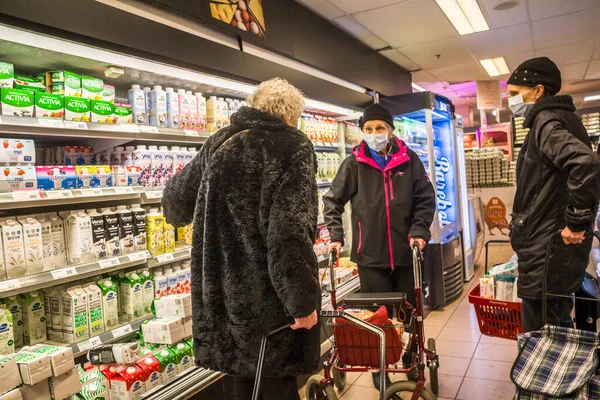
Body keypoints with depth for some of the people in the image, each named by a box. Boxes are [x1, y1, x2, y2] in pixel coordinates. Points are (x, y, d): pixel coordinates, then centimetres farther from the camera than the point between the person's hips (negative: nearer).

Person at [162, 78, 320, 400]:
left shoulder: (219, 143, 8)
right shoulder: (292, 146, -11)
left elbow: (176, 198, 19)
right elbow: (290, 232, -22)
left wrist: (179, 216, 42)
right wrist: (303, 300, -17)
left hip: (220, 291, 7)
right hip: (269, 298, -6)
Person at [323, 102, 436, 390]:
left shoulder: (409, 159, 0)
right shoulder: (354, 163, -2)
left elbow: (425, 198, 4)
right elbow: (333, 200, 2)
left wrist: (419, 231, -9)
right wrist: (336, 236, -7)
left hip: (406, 252, 2)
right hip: (370, 255, -1)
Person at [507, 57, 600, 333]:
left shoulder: (546, 121, -16)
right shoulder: (559, 118, 16)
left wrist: (577, 223, -26)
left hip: (547, 250, -10)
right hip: (554, 246, 10)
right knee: (557, 330, 21)